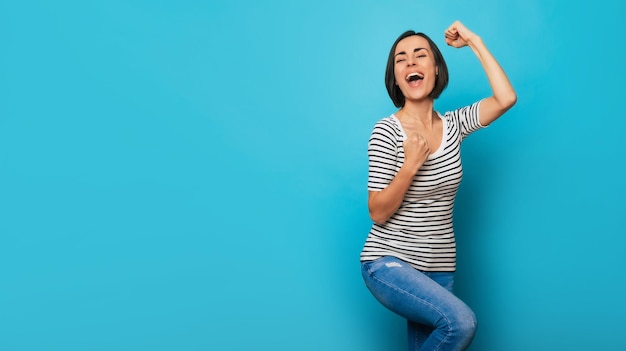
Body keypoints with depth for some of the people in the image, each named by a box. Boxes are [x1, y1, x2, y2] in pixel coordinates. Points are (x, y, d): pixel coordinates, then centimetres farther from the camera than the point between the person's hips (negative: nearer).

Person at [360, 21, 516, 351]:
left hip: (439, 268, 5)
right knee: (461, 322, -26)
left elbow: (506, 98, -10)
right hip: (388, 263, -5)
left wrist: (475, 42, -4)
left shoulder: (452, 124, 6)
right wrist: (411, 164, -25)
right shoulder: (387, 130, -9)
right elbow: (378, 213, -11)